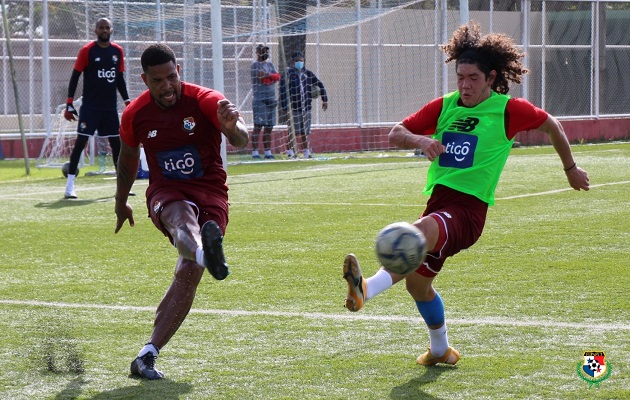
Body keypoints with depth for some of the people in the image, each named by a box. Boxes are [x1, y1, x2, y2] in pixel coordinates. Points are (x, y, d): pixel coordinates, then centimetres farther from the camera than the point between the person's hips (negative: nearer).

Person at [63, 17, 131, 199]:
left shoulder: (118, 51, 8)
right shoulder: (87, 51, -6)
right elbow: (75, 77, -5)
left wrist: (127, 101, 10)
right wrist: (69, 104, -10)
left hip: (110, 107, 5)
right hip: (90, 106, -5)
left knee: (116, 143, 8)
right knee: (80, 142, -10)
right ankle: (69, 186, -10)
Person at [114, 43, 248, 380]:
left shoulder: (205, 100, -9)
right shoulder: (135, 114, 0)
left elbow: (240, 142, -25)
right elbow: (128, 159, 21)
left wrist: (233, 126, -49)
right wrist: (121, 203, 32)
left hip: (210, 193, 0)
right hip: (165, 194, 0)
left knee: (189, 273, -20)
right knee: (182, 217, -39)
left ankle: (147, 355, -19)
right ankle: (205, 252, -77)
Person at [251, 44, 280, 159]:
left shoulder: (270, 64, 17)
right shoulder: (255, 65, -5)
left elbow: (278, 77, 2)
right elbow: (264, 80, -15)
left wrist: (268, 75, -14)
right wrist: (272, 77, -1)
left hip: (271, 99, 7)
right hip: (260, 99, -7)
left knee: (269, 127, 9)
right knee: (258, 126, -10)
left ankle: (267, 152, 14)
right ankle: (255, 152, -11)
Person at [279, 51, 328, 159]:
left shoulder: (307, 73, 10)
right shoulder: (287, 74, -4)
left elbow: (320, 84, 16)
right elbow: (282, 92, -8)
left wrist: (324, 100, 10)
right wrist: (284, 107, -15)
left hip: (306, 107, 4)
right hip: (294, 108, -4)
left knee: (305, 132, 7)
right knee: (293, 132, -4)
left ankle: (306, 153, 11)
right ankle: (290, 152, 3)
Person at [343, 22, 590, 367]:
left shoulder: (508, 109, 0)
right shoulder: (445, 106, 11)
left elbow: (551, 124, 17)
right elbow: (395, 134, 8)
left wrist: (571, 169, 28)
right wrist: (420, 140, -14)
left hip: (468, 208, -6)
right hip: (438, 202, 6)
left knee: (420, 232, -35)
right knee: (417, 281, 12)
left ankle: (366, 290, -57)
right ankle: (440, 350, 38)